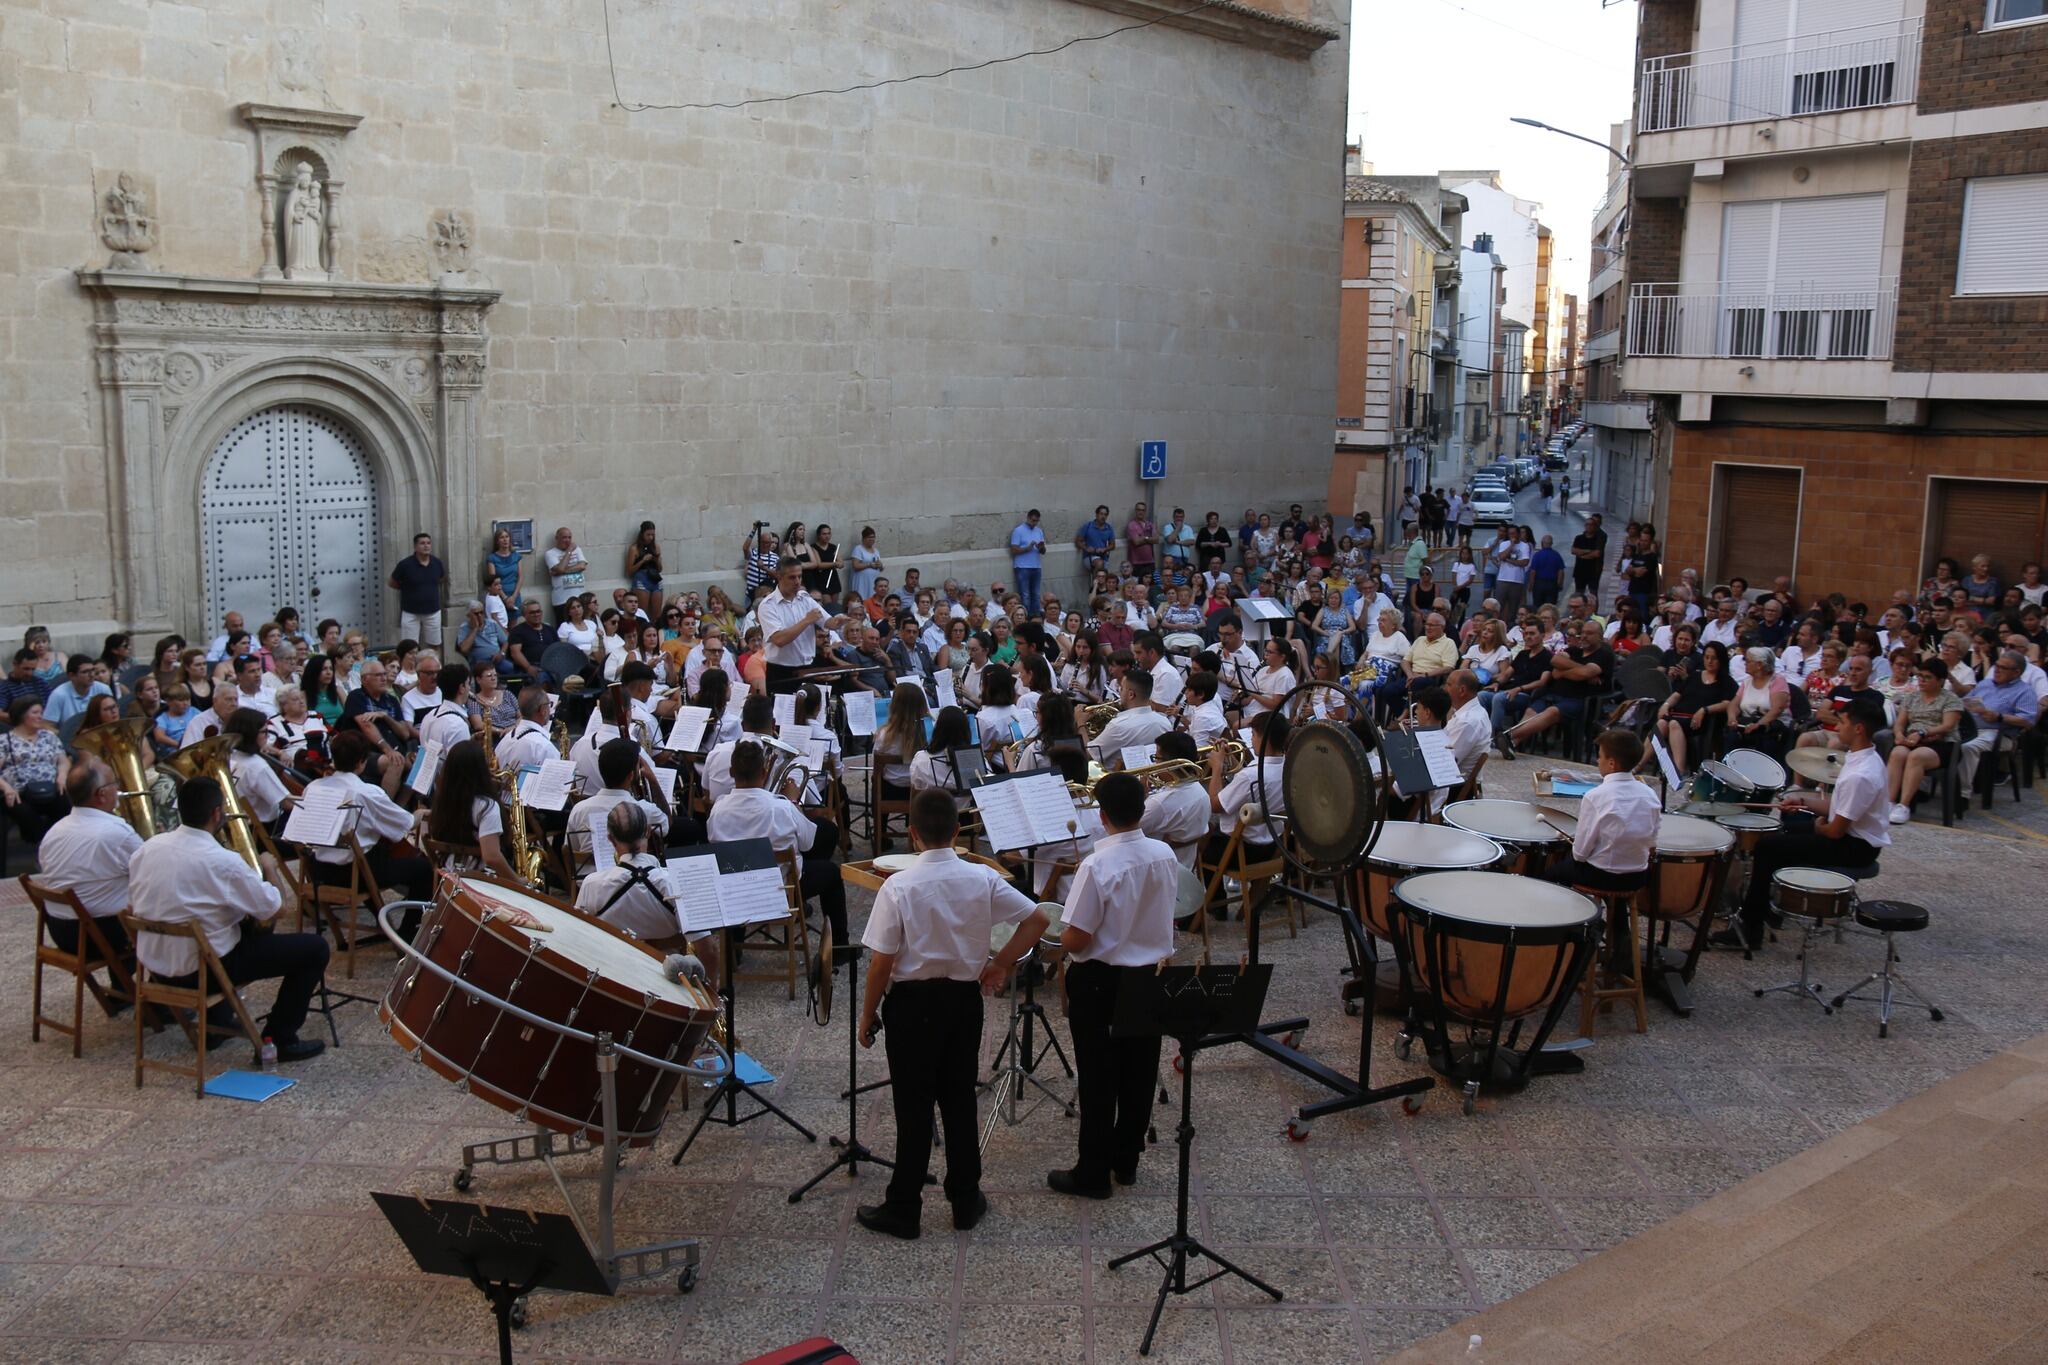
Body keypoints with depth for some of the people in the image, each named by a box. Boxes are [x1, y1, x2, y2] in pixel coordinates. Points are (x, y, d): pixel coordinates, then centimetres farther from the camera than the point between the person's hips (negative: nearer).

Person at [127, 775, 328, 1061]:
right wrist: (270, 869, 5)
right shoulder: (223, 861, -24)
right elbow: (272, 910, -14)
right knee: (314, 947, -1)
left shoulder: (148, 848, -5)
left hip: (154, 964, 8)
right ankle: (279, 1039, 4)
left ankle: (217, 1021, 38)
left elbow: (135, 904, 11)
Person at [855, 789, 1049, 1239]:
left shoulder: (899, 886, -17)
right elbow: (1037, 920, -3)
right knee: (960, 1101, 15)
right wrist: (1001, 964, 6)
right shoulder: (982, 879, -6)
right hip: (964, 998, 3)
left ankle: (903, 1210, 16)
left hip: (913, 1002, -3)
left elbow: (881, 961, -14)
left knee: (913, 1107, 6)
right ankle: (966, 1201, 25)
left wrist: (868, 1014, -1)